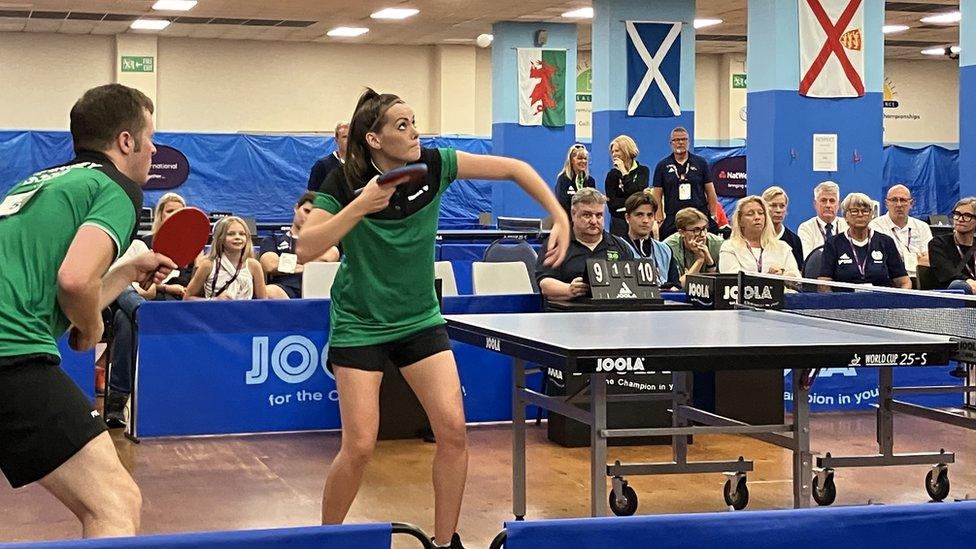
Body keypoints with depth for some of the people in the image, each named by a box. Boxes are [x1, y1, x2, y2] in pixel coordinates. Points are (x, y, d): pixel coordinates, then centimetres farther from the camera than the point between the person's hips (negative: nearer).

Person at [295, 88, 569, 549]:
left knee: (453, 430, -7)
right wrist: (360, 206, -33)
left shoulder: (433, 165, -11)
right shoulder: (345, 184, -17)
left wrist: (560, 220, -14)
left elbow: (513, 169, -5)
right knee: (360, 447, -7)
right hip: (360, 324, -3)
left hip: (420, 319, 3)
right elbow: (306, 250, -25)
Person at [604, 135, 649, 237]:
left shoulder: (643, 171, 5)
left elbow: (635, 191, -12)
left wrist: (624, 172, -7)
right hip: (619, 221, 0)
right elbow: (612, 203, -4)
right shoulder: (612, 174, 5)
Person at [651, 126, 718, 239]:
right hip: (672, 221, 0)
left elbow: (710, 192, 10)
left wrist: (713, 217, 3)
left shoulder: (700, 163, 9)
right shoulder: (662, 165, 7)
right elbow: (657, 195, 6)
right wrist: (659, 220, -2)